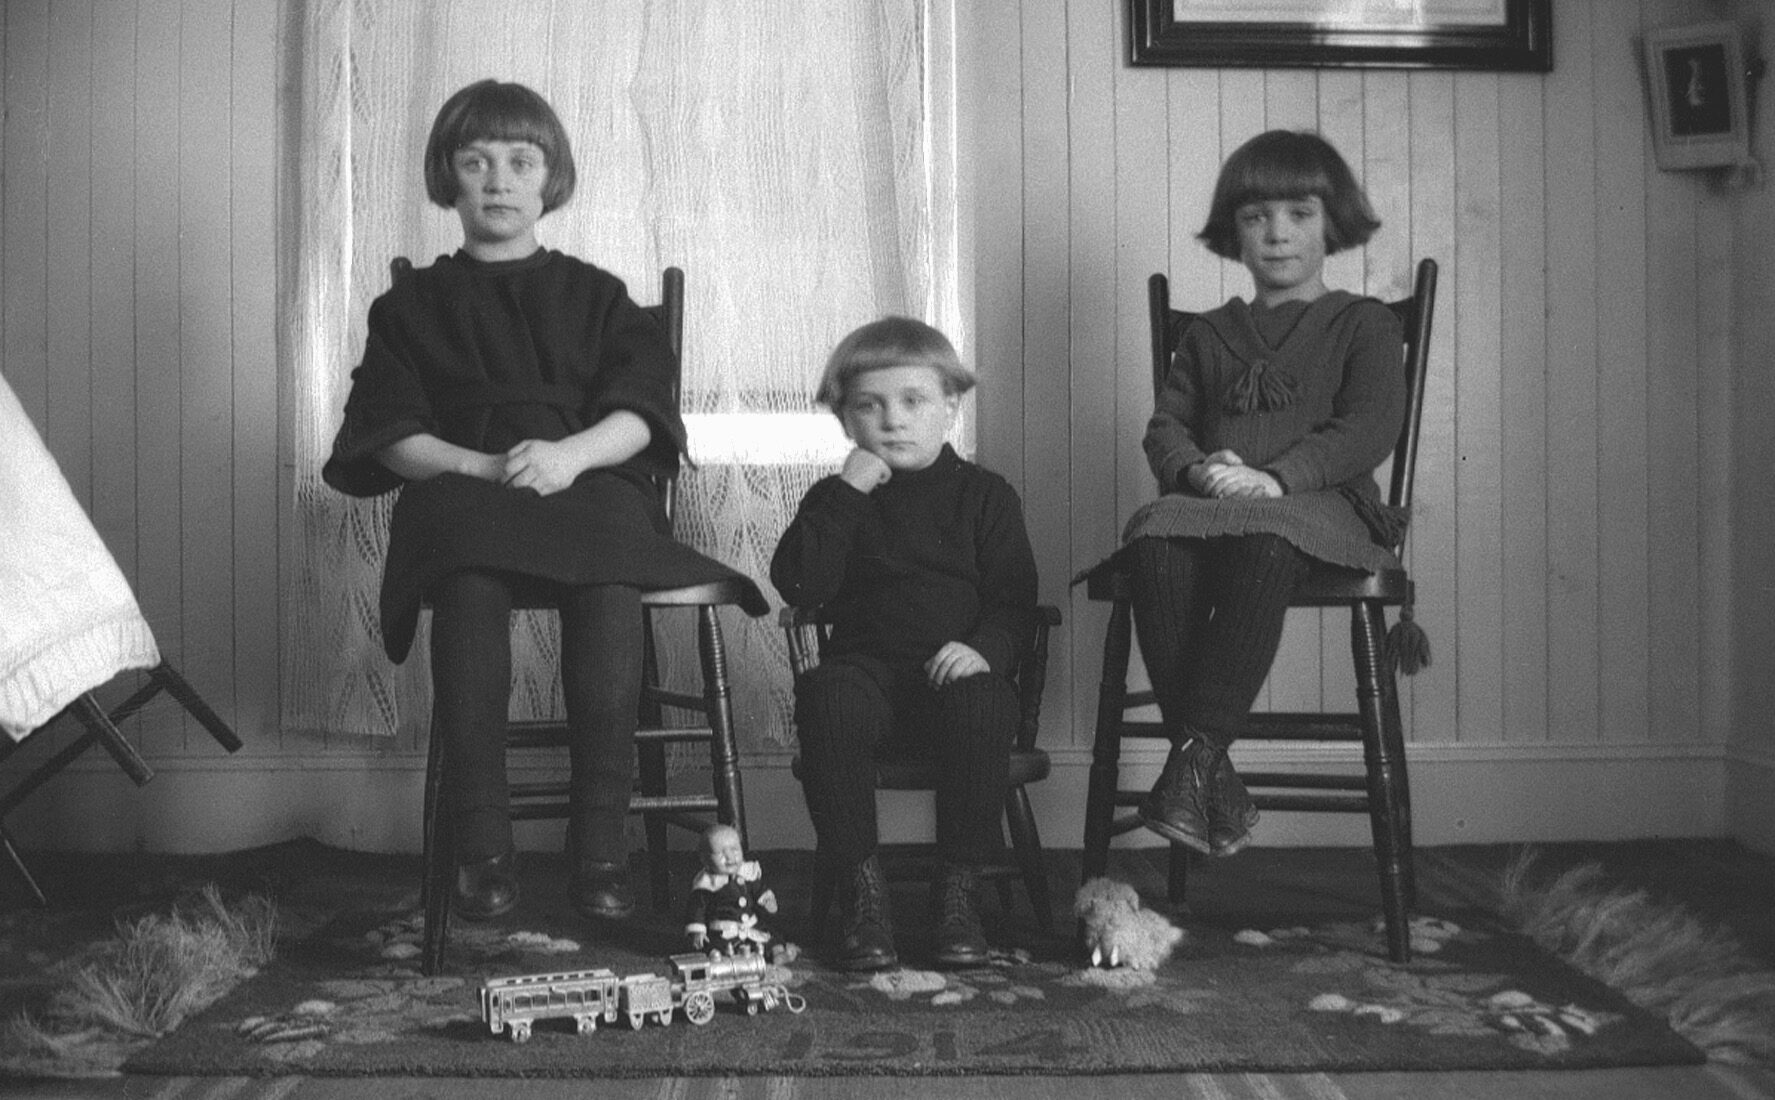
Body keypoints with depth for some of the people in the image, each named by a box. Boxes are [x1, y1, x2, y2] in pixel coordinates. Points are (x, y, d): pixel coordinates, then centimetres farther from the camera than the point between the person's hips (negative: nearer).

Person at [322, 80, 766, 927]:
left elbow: (639, 412, 8)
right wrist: (485, 468, -12)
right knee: (469, 580, -38)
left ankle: (600, 847, -37)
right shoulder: (412, 304, 22)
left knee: (610, 581, -37)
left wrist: (571, 453, -14)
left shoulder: (595, 295, 23)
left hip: (589, 483, 0)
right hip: (461, 489, 0)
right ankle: (480, 847, -36)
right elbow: (389, 433, 7)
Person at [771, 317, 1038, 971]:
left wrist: (985, 647, -17)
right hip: (865, 668, 1)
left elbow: (1013, 599, 4)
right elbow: (798, 586, -3)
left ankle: (958, 887, -18)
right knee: (828, 699, -33)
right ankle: (861, 884, -20)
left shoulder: (985, 495, 11)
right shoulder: (836, 498, 13)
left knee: (982, 704, -35)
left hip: (955, 672, 0)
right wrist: (846, 494, -8)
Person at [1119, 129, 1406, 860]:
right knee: (1153, 539, -34)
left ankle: (1195, 754, -42)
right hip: (1209, 499, 4)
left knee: (1261, 540, -41)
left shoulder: (1363, 325, 15)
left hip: (1321, 504, -3)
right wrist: (1198, 469, -8)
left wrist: (1273, 477, -17)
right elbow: (1165, 426, 18)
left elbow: (1368, 429, -1)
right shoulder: (1209, 335, 28)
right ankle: (1214, 775, -36)